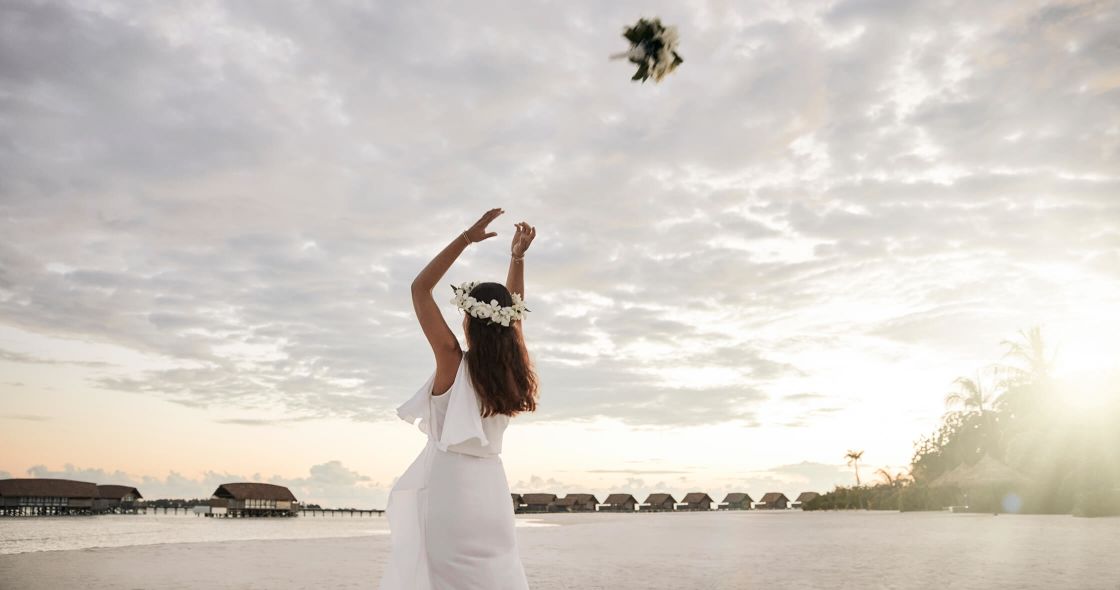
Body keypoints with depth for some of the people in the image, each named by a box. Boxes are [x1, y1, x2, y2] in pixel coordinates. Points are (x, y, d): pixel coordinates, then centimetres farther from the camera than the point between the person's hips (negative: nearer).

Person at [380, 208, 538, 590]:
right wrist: (518, 257, 20)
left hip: (449, 483, -5)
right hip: (490, 486, 5)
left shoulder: (453, 360, -11)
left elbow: (420, 289, -6)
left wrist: (466, 238, -6)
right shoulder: (512, 368, 0)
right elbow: (513, 312, 19)